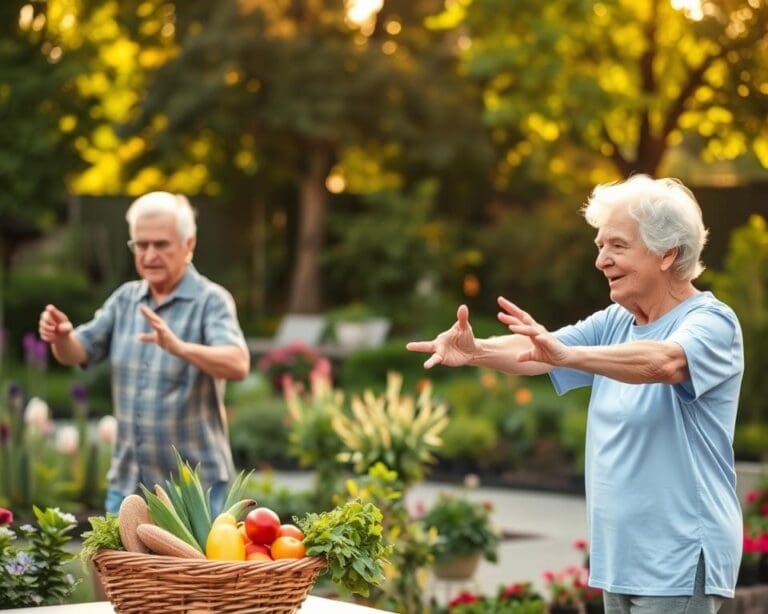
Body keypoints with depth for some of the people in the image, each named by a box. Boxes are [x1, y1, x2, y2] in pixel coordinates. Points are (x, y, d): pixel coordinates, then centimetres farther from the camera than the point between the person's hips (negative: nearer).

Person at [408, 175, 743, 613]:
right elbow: (535, 355, -3)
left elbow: (663, 362, -33)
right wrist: (477, 350, -23)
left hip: (679, 561, -7)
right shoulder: (614, 324, 11)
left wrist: (567, 354, -47)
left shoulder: (712, 322, -12)